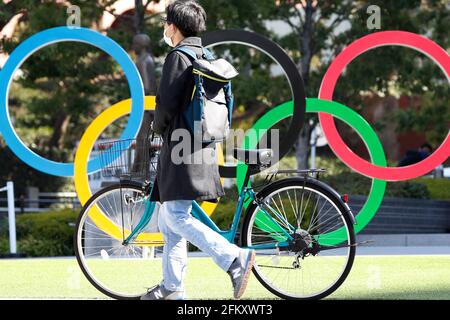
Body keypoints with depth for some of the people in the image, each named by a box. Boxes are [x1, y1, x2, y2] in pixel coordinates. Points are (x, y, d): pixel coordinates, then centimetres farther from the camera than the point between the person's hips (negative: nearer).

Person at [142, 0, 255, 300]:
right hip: (204, 146, 9)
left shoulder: (178, 57, -11)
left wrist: (158, 126, 3)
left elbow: (166, 103, -18)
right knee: (169, 218, 14)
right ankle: (172, 286, 15)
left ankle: (235, 258, -24)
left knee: (177, 217, -13)